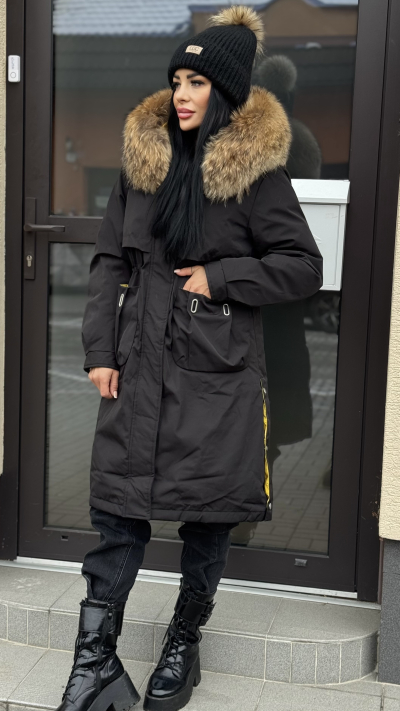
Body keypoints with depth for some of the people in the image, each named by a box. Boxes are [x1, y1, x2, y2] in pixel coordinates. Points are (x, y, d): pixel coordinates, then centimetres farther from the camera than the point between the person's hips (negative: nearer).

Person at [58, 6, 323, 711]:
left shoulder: (256, 171, -3)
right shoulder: (143, 157, 8)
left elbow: (304, 266, -2)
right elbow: (110, 261, 9)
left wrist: (218, 277, -11)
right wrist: (100, 350, 2)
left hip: (219, 370, -3)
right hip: (139, 365, 3)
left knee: (209, 518, 9)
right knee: (118, 514, 4)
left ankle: (184, 642, 31)